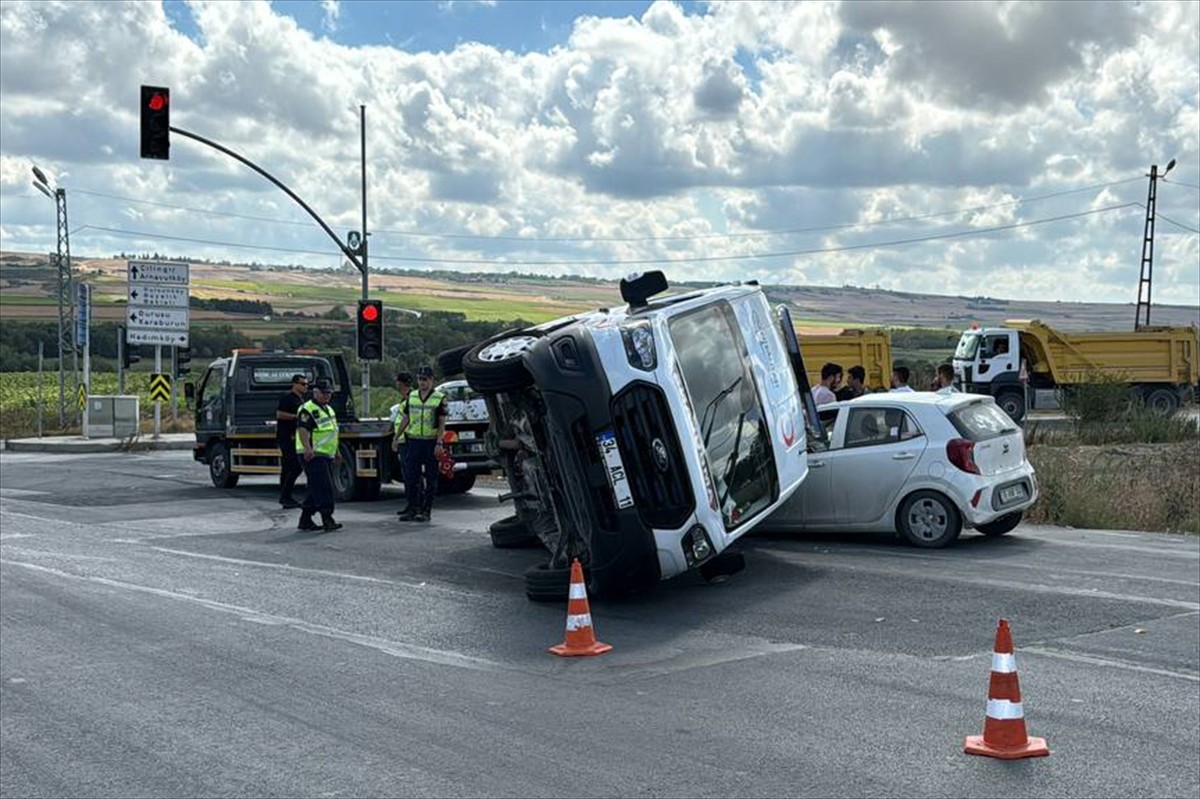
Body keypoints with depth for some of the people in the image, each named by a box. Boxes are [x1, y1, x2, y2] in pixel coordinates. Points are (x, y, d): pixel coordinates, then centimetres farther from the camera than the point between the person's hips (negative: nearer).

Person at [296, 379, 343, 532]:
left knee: (317, 490, 11)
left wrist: (336, 452, 28)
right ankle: (327, 520, -16)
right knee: (323, 488, -14)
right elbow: (302, 430, -21)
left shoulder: (328, 409, 21)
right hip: (313, 455, -10)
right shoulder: (307, 409, -10)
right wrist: (307, 448, -33)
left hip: (326, 456, 10)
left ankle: (305, 520, 18)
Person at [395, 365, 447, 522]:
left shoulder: (439, 398, -1)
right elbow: (405, 419, 17)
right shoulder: (412, 396, 12)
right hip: (413, 441, 4)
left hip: (431, 442, -4)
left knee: (430, 478, 1)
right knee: (410, 477, 2)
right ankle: (413, 509, 10)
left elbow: (442, 423, -4)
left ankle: (426, 511, 6)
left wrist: (439, 443, -13)